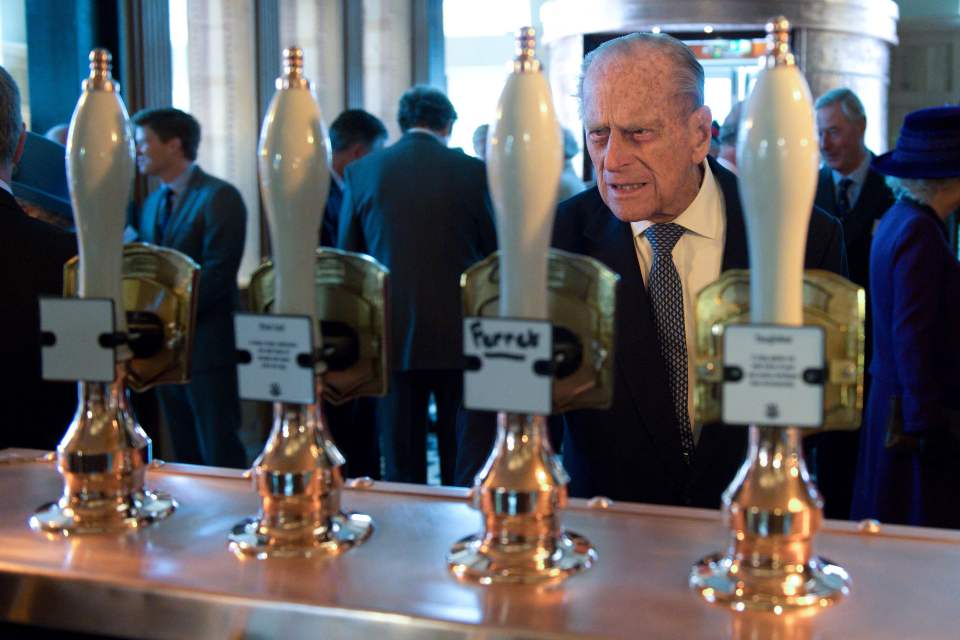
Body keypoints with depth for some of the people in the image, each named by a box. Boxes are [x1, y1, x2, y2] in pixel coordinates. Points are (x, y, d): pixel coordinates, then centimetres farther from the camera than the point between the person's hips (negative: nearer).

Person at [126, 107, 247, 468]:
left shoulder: (219, 197, -10)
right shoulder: (152, 203, 17)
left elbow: (217, 273, -17)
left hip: (206, 346, -8)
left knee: (220, 458, -2)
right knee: (185, 458, 13)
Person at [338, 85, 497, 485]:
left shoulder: (360, 173, 1)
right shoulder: (474, 172, -4)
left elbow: (347, 259, 7)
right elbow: (496, 253, 2)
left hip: (392, 336, 1)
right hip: (459, 336, -1)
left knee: (401, 469, 8)